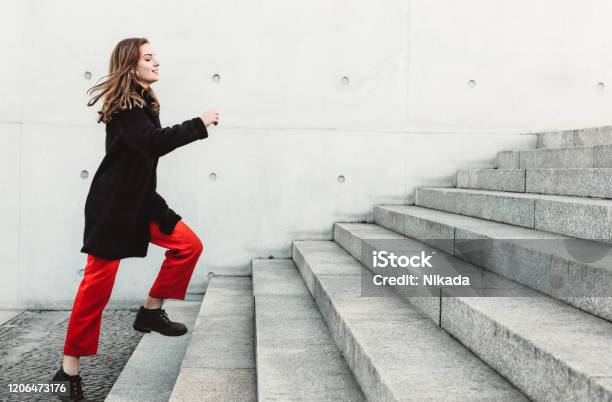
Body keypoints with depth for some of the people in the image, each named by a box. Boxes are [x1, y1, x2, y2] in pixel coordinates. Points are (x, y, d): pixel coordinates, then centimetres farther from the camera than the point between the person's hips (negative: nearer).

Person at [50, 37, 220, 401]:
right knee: (99, 280, -7)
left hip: (140, 198, 9)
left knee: (189, 245, 1)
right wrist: (199, 125, -26)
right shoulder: (124, 106, -17)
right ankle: (70, 369, 4)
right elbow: (153, 143, -30)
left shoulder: (144, 102, 13)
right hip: (113, 203, -9)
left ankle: (151, 312, 15)